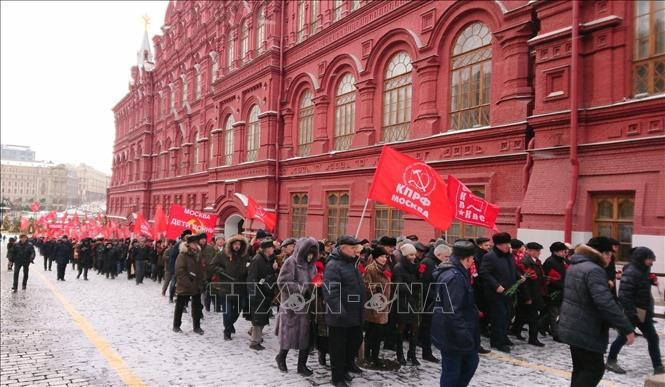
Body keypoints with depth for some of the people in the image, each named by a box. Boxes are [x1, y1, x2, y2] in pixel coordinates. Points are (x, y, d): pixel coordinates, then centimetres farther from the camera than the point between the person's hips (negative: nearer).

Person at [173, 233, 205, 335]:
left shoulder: (197, 254, 10)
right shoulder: (183, 255, -12)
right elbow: (180, 271, -17)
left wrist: (200, 283, 7)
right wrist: (189, 283, -19)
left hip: (196, 287, 6)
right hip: (184, 286, -6)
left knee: (197, 306, 8)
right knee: (180, 306, 8)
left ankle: (197, 326, 19)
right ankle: (176, 325, 23)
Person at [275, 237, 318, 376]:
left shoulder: (311, 264, 9)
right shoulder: (291, 262, -10)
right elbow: (282, 282, -16)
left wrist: (317, 285, -4)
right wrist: (302, 288, -20)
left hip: (307, 305, 6)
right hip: (293, 305, -6)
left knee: (307, 335, 6)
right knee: (290, 334, 4)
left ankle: (302, 364, 19)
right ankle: (281, 357, 31)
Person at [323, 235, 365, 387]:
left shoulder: (351, 263, 13)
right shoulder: (333, 265, -17)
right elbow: (330, 291, -26)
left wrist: (360, 309, 24)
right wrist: (339, 311, -30)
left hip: (355, 314, 9)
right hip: (340, 316, -9)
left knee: (356, 340, 19)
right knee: (338, 346, 3)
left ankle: (347, 365, 40)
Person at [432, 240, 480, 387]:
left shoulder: (452, 272, 9)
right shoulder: (454, 277, -25)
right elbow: (452, 311, -28)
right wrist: (464, 336, -25)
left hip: (454, 332, 10)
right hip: (453, 334, -10)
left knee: (471, 360, 22)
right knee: (451, 371, 3)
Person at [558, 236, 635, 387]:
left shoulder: (575, 266, 12)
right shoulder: (594, 270, -21)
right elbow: (606, 303, -29)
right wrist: (627, 328, -25)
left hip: (572, 327, 10)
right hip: (585, 330, -10)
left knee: (581, 368, 17)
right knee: (595, 369, 0)